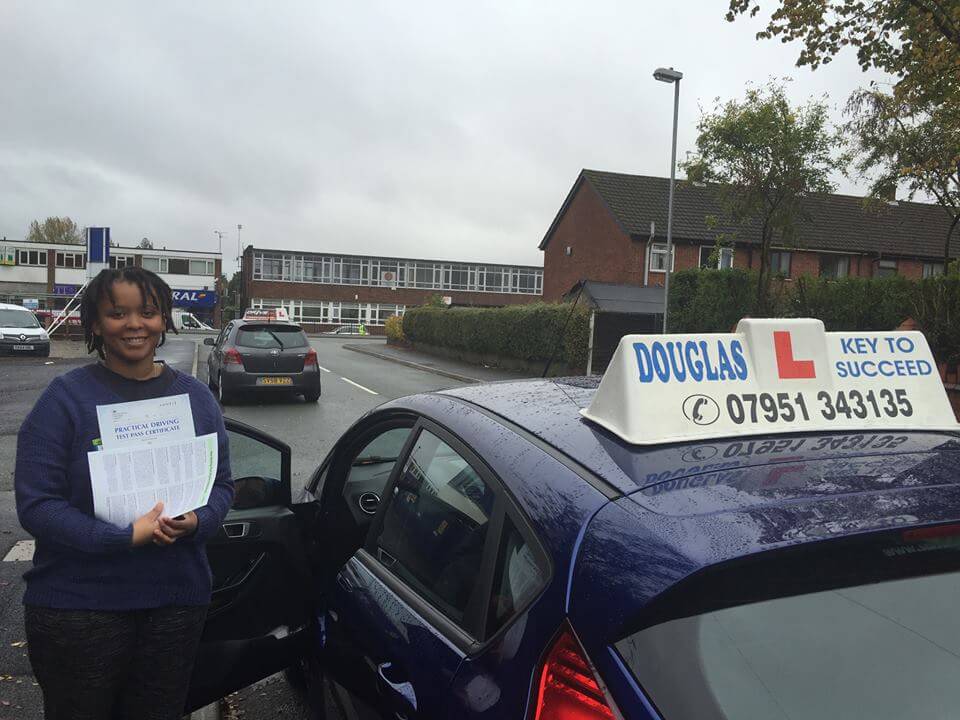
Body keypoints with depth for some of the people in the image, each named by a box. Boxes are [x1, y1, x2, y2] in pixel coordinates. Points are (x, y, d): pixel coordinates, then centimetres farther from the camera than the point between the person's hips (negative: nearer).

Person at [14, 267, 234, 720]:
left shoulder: (195, 397, 2)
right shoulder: (66, 398, -9)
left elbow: (222, 485, 5)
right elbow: (36, 506, -12)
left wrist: (196, 521, -17)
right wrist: (124, 537, -24)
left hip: (178, 599, 3)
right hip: (77, 604, -3)